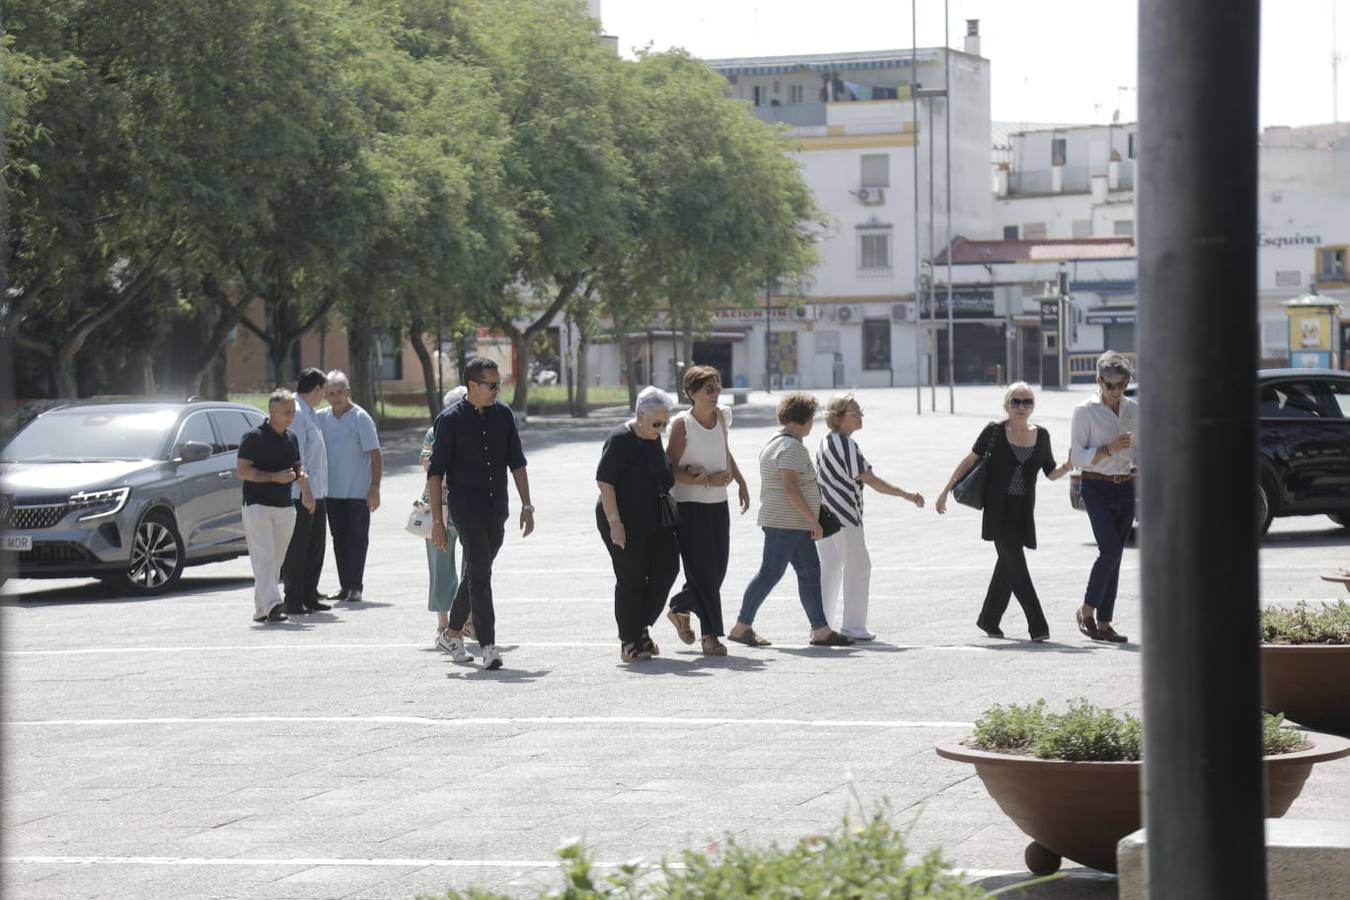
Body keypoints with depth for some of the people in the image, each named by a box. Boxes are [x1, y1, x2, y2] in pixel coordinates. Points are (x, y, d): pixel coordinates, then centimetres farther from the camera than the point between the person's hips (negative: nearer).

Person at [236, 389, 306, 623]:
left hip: (285, 507, 7)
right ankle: (272, 605, -25)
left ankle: (261, 609, 16)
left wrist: (304, 484, 3)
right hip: (258, 505, -7)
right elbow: (242, 471, -12)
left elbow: (298, 468, 24)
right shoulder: (253, 437, -8)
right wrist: (275, 477, -21)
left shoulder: (291, 439, 13)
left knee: (276, 561, 9)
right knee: (264, 558, -14)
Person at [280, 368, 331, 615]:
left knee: (316, 546, 13)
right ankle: (293, 600, -1)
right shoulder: (296, 413, -14)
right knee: (297, 549, -4)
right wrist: (306, 492, -21)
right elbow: (295, 457, -19)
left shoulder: (310, 414, 16)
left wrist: (318, 492, 16)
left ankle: (309, 596, 21)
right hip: (300, 494, -10)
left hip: (316, 493, 10)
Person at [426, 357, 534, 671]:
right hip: (465, 506, -5)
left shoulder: (503, 415, 7)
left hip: (496, 508, 5)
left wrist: (526, 506, 9)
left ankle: (454, 631, 32)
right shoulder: (451, 420, -7)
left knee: (476, 571, 14)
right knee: (480, 572, -13)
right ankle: (488, 645, -16)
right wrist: (437, 521, -9)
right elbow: (435, 472, -5)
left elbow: (517, 463, 14)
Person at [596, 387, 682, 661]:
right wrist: (614, 522, -22)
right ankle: (629, 642, 7)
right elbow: (604, 482, -18)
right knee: (631, 579, -3)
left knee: (666, 568, -1)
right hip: (625, 524, -8)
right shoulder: (620, 440, -14)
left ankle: (641, 628, 15)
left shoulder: (654, 440, 11)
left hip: (656, 522, 8)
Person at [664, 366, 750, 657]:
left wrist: (740, 482, 17)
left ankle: (679, 608, 32)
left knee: (717, 569, 8)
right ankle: (710, 635, -1)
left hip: (718, 504, 6)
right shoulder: (682, 424, -12)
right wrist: (707, 480, -20)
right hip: (689, 505, -6)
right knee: (702, 570, -6)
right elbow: (670, 469, -13)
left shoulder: (722, 417, 7)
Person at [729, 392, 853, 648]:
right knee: (770, 573, -6)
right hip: (786, 523, -11)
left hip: (794, 524, 11)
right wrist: (813, 520, -19)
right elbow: (790, 487, -22)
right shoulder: (792, 447, -15)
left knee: (810, 572, 7)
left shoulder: (775, 443, 18)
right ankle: (741, 626, 0)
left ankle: (820, 630, 5)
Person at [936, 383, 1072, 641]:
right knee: (1015, 564, -12)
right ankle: (1037, 625, -15)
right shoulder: (995, 431, -4)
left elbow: (1051, 473, 11)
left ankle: (988, 619, 26)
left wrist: (1068, 466, -10)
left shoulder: (1041, 435, 6)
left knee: (1008, 565, 10)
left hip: (1023, 511, 4)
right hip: (998, 509, -4)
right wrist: (946, 491, 2)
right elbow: (970, 461, 2)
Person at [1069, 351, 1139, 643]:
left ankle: (1104, 624, 7)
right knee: (1110, 551, -16)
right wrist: (1109, 449, -20)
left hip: (1125, 487, 5)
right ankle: (1086, 611, 0)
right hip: (1097, 488, -5)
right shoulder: (1085, 411, -6)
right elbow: (1077, 457, -9)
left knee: (1114, 556, 4)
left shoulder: (1133, 409, 9)